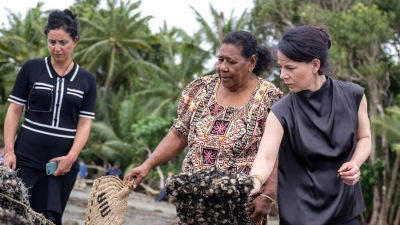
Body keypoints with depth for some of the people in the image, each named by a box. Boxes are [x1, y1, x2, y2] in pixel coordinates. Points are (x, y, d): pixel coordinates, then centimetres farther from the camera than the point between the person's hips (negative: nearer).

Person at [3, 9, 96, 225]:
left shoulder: (87, 80, 6)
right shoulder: (31, 69, 2)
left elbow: (84, 123, 3)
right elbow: (14, 111, 3)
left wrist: (71, 157, -10)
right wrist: (9, 150, -6)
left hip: (63, 163, 1)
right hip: (26, 158, -1)